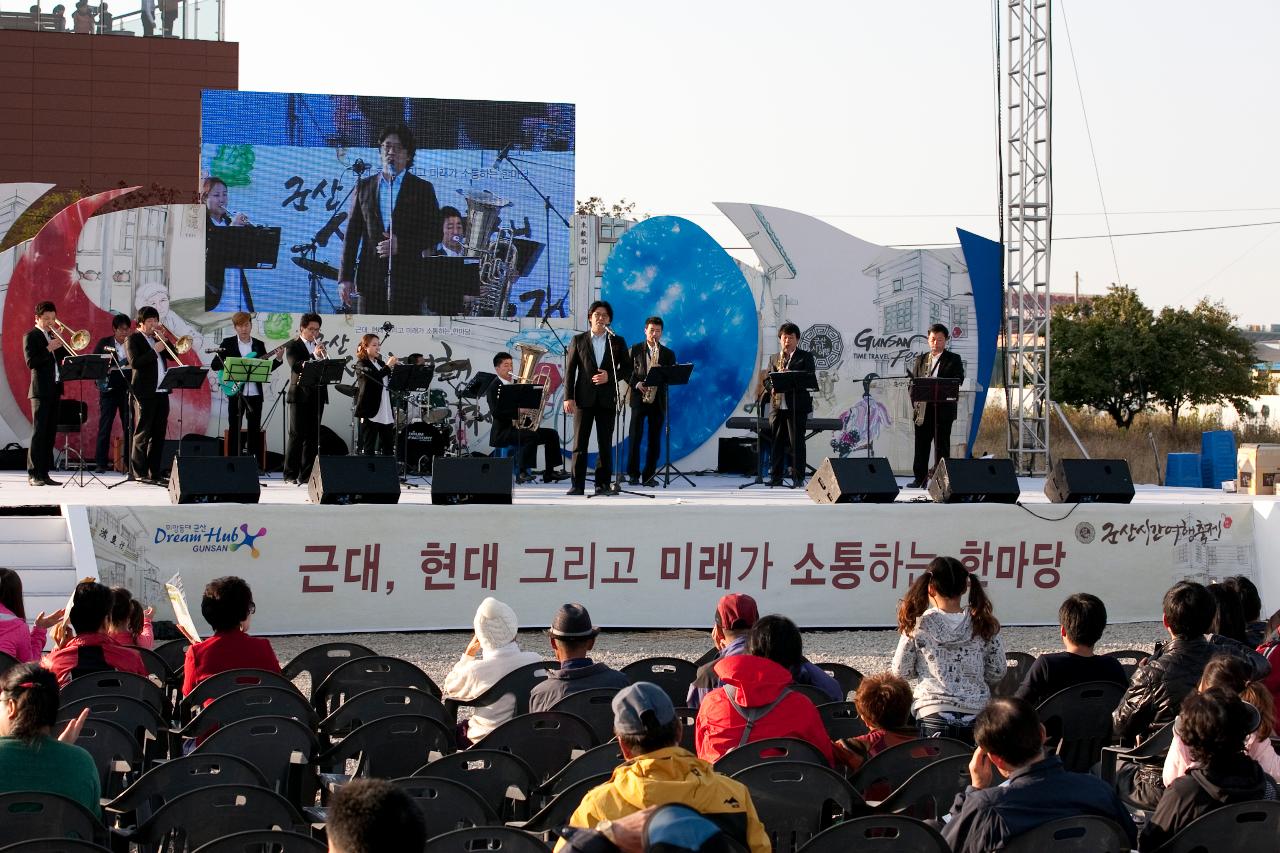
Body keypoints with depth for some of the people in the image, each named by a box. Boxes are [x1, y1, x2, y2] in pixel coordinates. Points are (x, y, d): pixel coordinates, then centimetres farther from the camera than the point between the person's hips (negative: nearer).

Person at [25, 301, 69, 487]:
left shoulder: (54, 337, 18)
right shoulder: (31, 337, -3)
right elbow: (31, 363, -13)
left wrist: (60, 345, -3)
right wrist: (48, 349, -18)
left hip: (54, 390, 7)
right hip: (41, 390, -7)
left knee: (50, 433, 6)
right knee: (39, 432, -10)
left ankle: (44, 473, 8)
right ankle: (33, 474, -10)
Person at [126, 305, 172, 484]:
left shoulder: (156, 338, 17)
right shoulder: (133, 339, -3)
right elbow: (134, 363, -15)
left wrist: (163, 340, -1)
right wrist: (154, 350, -17)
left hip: (161, 391, 7)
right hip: (145, 392, -7)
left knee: (158, 433, 9)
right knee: (142, 433, -5)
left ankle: (155, 471, 14)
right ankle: (139, 472, -4)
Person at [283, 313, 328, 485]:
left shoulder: (319, 346, 15)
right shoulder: (292, 346, -1)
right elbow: (295, 366, -16)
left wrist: (324, 356, -10)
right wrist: (314, 355, -26)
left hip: (317, 395, 5)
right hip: (300, 395, -5)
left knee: (313, 436, 4)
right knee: (297, 435, -5)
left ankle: (306, 474, 7)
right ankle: (290, 474, -1)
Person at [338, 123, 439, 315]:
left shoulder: (422, 189, 5)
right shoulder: (364, 186, 12)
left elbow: (435, 233, 2)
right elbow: (352, 234, 10)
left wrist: (401, 245, -13)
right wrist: (345, 277, 3)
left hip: (407, 280, -2)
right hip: (370, 276, 2)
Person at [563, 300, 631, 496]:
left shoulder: (617, 342, 10)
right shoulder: (578, 340, 8)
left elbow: (627, 369, 7)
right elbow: (570, 370, 4)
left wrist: (609, 376, -11)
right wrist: (568, 397, -5)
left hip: (607, 398, 1)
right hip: (584, 397, -1)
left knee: (605, 444, 2)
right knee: (580, 443, -2)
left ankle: (603, 484, 7)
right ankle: (578, 485, -1)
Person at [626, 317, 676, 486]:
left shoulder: (668, 354, 12)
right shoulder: (635, 350, 8)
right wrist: (637, 384, -12)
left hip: (658, 400, 2)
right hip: (639, 398, -2)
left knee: (654, 439, 1)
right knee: (634, 436, -8)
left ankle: (648, 475, 5)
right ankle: (633, 473, -3)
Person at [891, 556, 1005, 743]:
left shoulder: (919, 624, -2)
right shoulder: (984, 624, 3)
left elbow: (900, 671, 4)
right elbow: (997, 673, 10)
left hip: (933, 714, -2)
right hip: (976, 713, 2)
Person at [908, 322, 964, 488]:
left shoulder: (954, 359, 6)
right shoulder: (921, 359, 17)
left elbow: (958, 381, -7)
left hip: (943, 408, -3)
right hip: (922, 409, 4)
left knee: (942, 446, -4)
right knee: (921, 445, 3)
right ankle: (920, 478, 8)